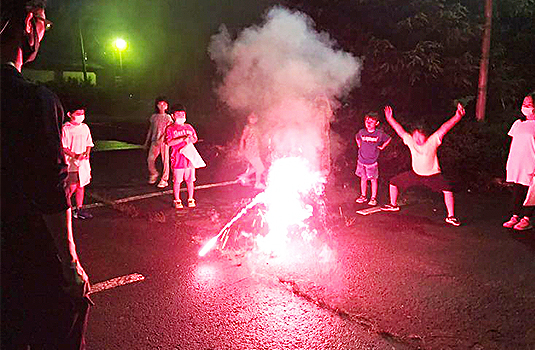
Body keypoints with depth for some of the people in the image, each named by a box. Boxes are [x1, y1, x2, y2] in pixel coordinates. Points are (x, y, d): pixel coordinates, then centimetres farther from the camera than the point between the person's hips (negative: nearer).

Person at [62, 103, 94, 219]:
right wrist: (75, 156, -20)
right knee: (72, 186, -6)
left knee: (81, 185, 11)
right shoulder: (66, 129, -8)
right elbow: (63, 147, -10)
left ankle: (79, 208, 21)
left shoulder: (85, 127, 9)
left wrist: (87, 153, -3)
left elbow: (89, 143, 15)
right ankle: (66, 206, 15)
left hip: (83, 161, 6)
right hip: (71, 162, -6)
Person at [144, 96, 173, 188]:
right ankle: (153, 174, 24)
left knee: (165, 160, 0)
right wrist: (147, 141, 18)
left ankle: (164, 180, 10)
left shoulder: (168, 118, 0)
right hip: (155, 141, 3)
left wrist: (160, 140, -20)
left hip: (164, 141, -3)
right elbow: (151, 129, 17)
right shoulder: (154, 117, 10)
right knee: (150, 159, -3)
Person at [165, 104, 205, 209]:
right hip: (178, 158, -3)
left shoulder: (189, 127, 16)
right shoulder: (170, 129, 3)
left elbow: (195, 139, 17)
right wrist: (183, 139, -16)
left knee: (190, 180, 6)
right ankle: (177, 201, 12)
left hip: (190, 157, 4)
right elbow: (169, 142, -10)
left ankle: (190, 200, 17)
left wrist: (190, 139, -7)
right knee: (177, 181, 0)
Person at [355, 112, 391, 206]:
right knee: (363, 178, 13)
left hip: (372, 162, -2)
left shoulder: (379, 133, -10)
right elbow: (357, 137, 20)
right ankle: (363, 196, 26)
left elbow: (389, 139, 8)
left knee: (373, 180, 5)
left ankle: (373, 198, 16)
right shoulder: (362, 132, -4)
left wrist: (382, 147, 3)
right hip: (361, 160, 3)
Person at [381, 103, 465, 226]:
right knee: (394, 182, 3)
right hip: (415, 174, 4)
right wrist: (390, 119, -12)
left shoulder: (432, 141, -20)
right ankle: (393, 205, 24)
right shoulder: (411, 142, -11)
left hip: (432, 175, -3)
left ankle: (451, 216, -12)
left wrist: (457, 117, -39)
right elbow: (400, 130, -7)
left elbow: (444, 128, -29)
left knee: (447, 190, -25)